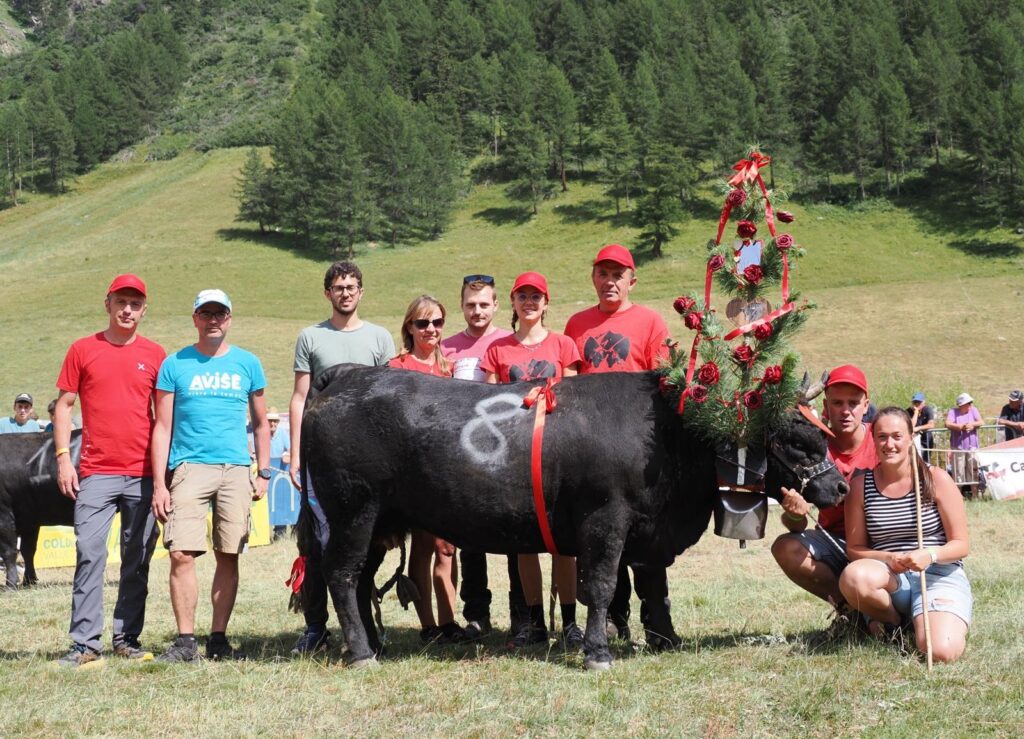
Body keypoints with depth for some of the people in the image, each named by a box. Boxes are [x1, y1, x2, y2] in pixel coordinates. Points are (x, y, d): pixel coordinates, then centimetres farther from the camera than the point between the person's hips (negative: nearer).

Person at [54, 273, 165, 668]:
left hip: (143, 474, 1)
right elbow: (64, 405, 8)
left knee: (137, 559, 5)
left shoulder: (155, 355, 8)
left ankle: (127, 638, 12)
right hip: (96, 472, -1)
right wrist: (63, 457, -2)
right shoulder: (82, 350, 6)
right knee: (89, 553, -9)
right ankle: (85, 643, -8)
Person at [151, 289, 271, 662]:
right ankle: (185, 640, -4)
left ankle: (218, 638, 9)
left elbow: (260, 424, 17)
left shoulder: (248, 364, 11)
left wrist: (263, 473, 9)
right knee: (182, 554, -11)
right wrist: (159, 484, -2)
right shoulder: (175, 365, 6)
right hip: (189, 467, -1)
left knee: (228, 557, 1)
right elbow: (163, 427, 5)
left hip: (236, 470, 2)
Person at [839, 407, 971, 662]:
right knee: (853, 577, -36)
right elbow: (854, 548, 5)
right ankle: (893, 621, -2)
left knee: (942, 652, -30)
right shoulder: (861, 486, 3)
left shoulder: (936, 479, -3)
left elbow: (962, 544, -2)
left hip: (940, 576, -2)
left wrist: (930, 554, -23)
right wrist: (888, 559, -16)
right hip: (889, 579, 2)